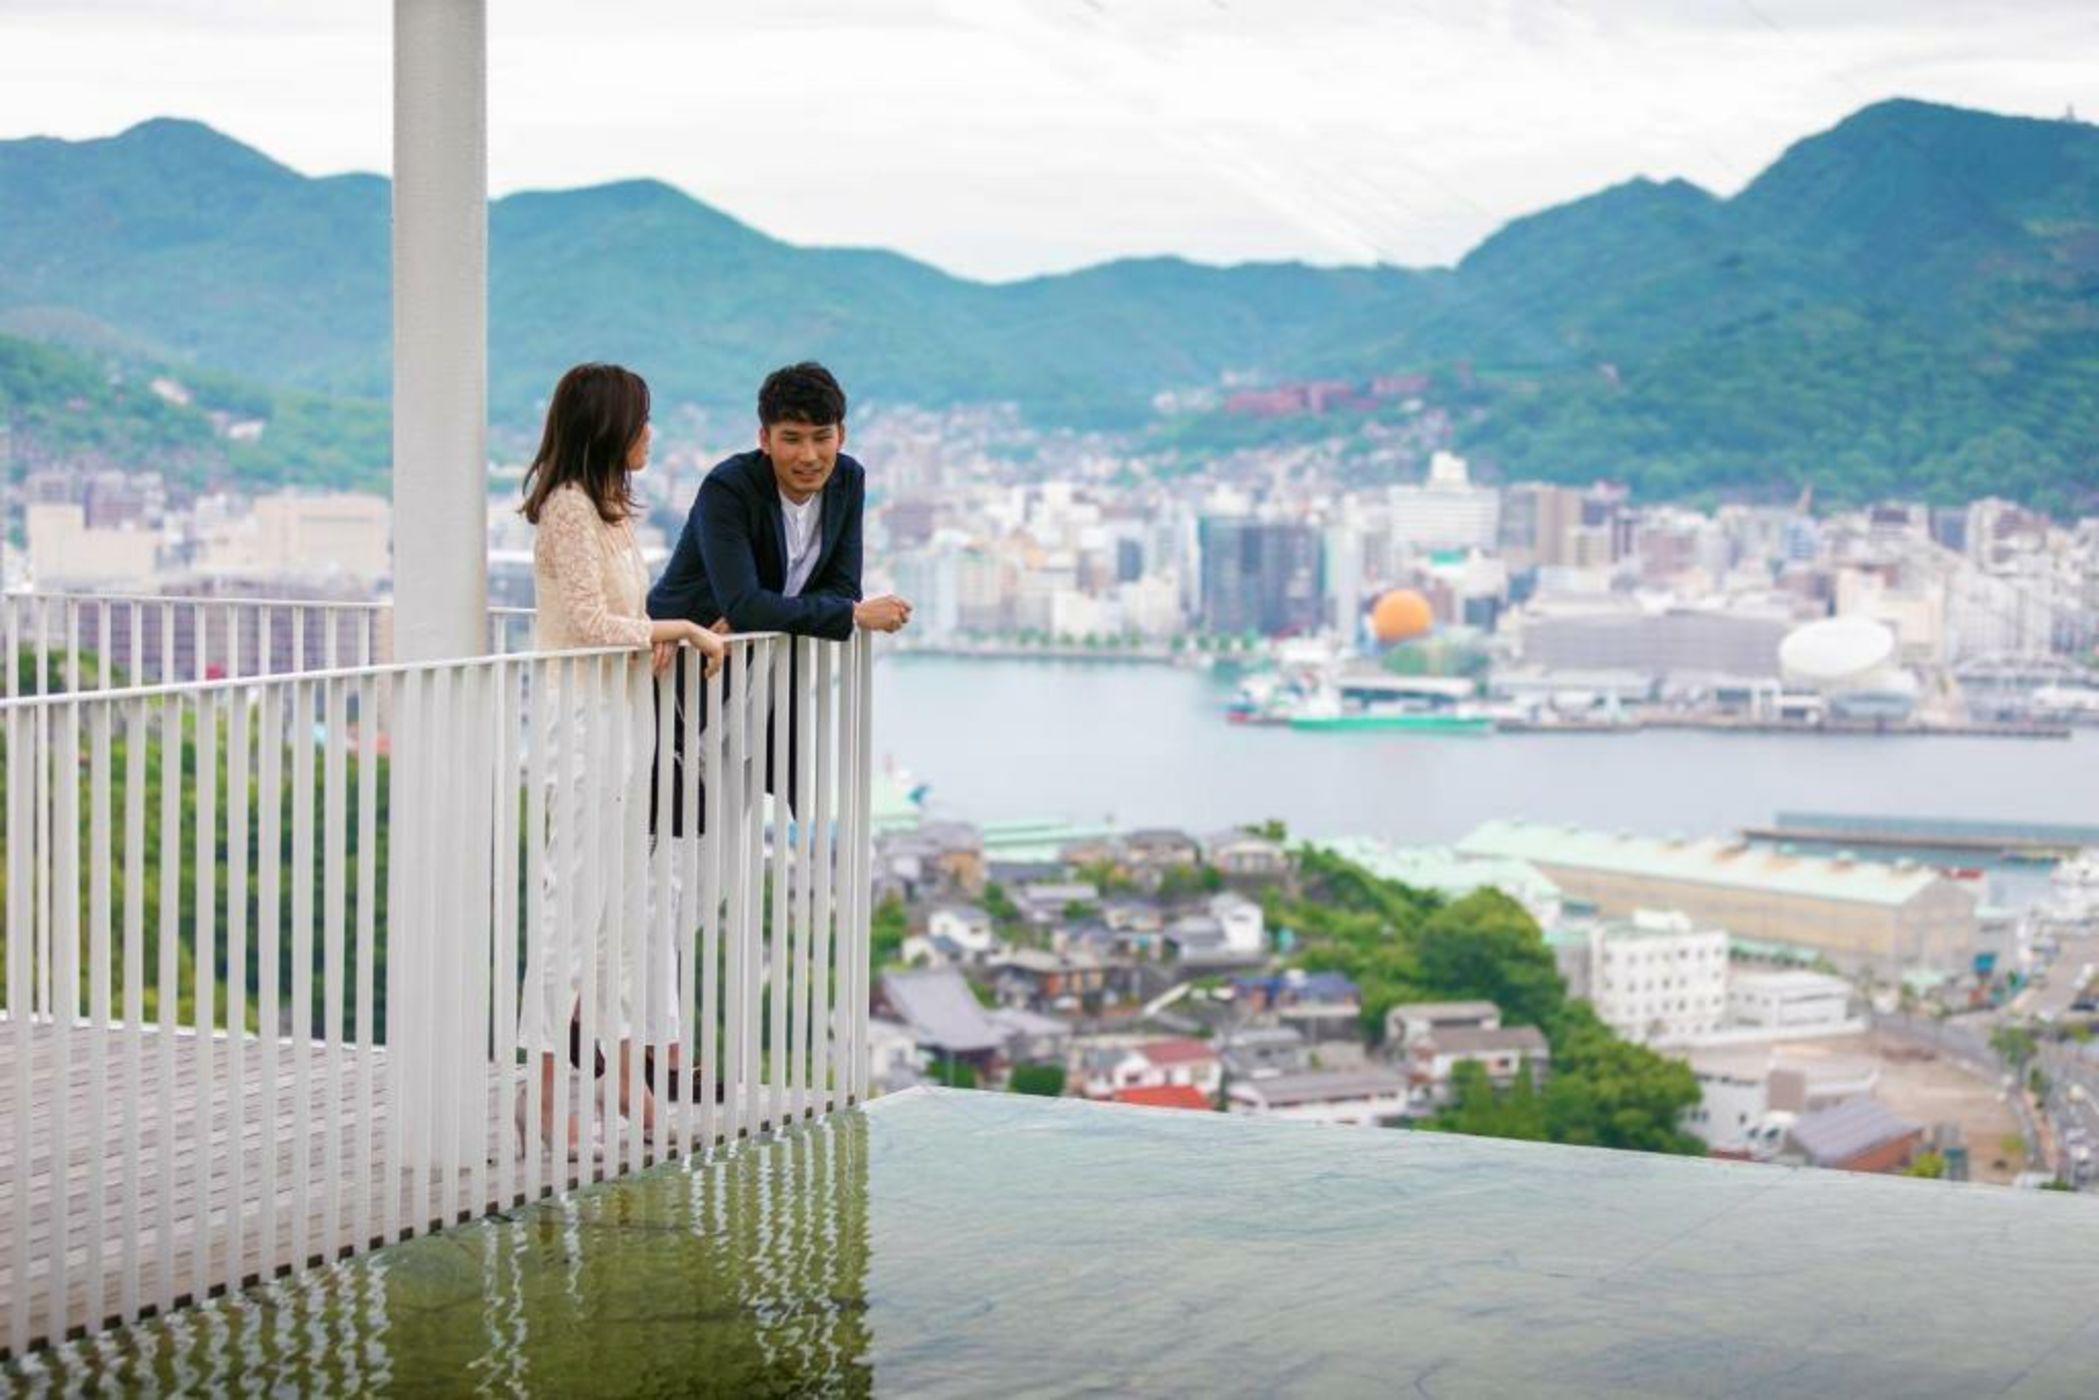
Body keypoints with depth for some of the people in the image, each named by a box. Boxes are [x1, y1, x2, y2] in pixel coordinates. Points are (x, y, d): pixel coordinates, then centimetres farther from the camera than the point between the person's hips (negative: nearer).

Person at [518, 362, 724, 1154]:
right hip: (581, 714, -10)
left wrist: (657, 637, 1)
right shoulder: (569, 507, -13)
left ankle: (629, 1079, 16)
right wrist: (680, 629, -11)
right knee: (575, 898, -7)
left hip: (622, 716, 10)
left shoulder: (610, 509, 17)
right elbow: (589, 621, -18)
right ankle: (545, 1089, -3)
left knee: (631, 899, 11)